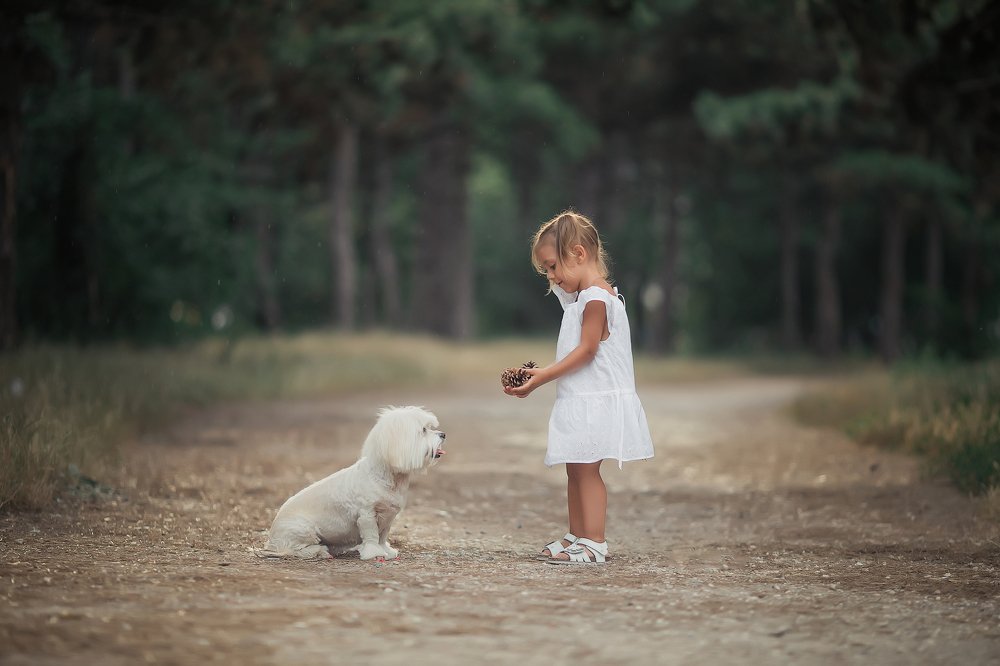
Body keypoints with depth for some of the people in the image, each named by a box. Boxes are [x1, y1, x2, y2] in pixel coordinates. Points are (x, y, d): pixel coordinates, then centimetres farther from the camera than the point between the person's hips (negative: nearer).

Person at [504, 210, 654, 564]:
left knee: (586, 469, -8)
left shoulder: (596, 298, -16)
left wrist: (542, 378, -20)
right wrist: (540, 373, 10)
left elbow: (586, 350, -21)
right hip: (580, 401, 10)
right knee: (575, 470, 13)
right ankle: (577, 537, 21)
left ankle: (594, 544, -6)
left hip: (596, 401, -10)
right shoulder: (584, 297, 16)